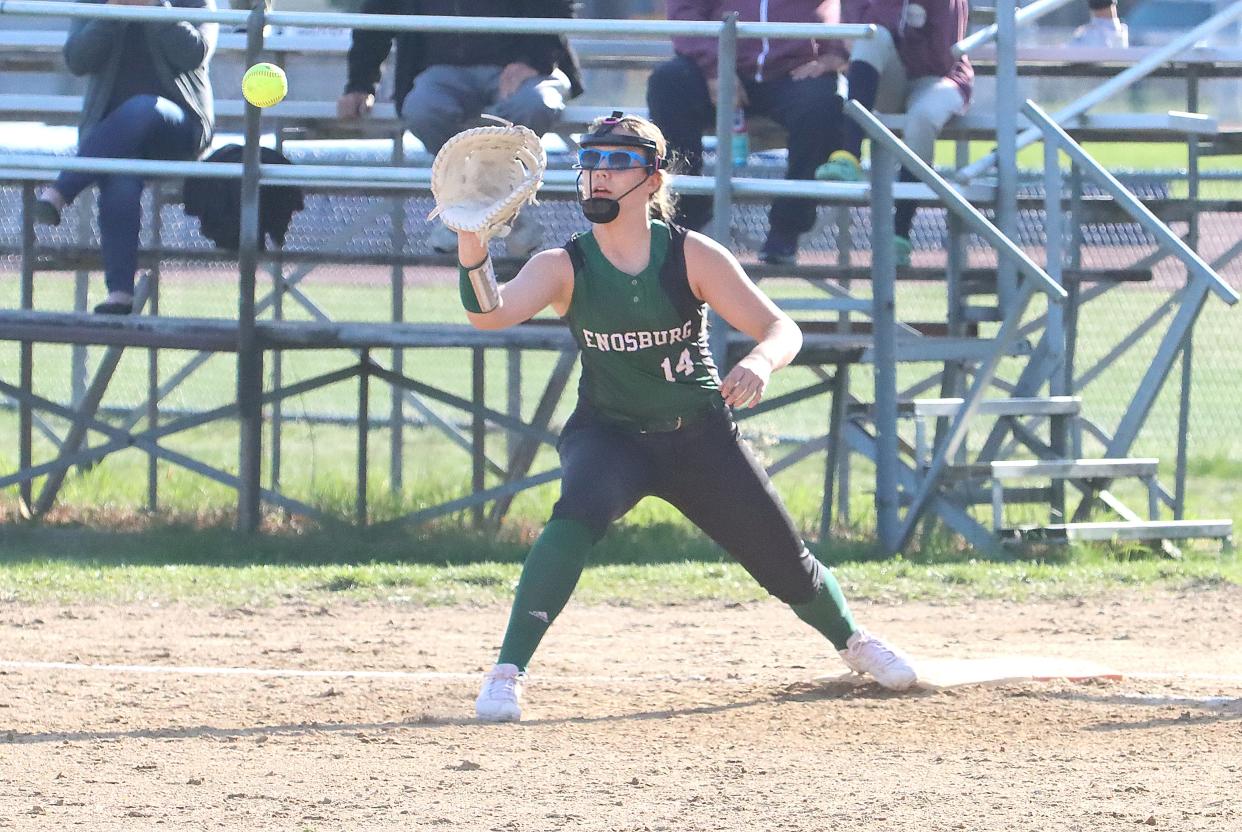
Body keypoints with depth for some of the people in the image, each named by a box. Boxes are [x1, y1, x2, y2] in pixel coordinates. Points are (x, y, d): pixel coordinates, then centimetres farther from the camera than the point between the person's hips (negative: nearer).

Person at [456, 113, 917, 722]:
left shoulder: (692, 256, -12)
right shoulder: (564, 267, -12)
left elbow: (782, 330, -15)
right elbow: (490, 312, -30)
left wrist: (760, 361, -39)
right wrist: (472, 243, -49)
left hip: (700, 436, 1)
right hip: (608, 436, -1)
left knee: (783, 562, 7)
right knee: (576, 516, -33)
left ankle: (851, 641, 40)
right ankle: (507, 672, -31)